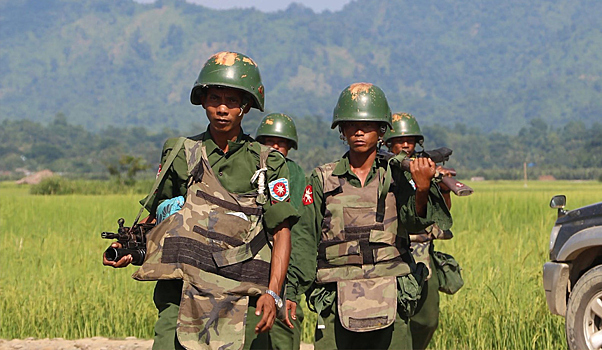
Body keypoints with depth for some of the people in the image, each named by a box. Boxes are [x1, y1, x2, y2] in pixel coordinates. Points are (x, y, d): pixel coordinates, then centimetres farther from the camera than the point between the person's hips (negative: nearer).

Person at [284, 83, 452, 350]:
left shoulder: (396, 174, 7)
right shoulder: (322, 180, 9)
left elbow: (413, 221, -9)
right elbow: (303, 238, 6)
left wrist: (422, 190, -30)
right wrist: (290, 292, -3)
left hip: (390, 304, 0)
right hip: (337, 305, 0)